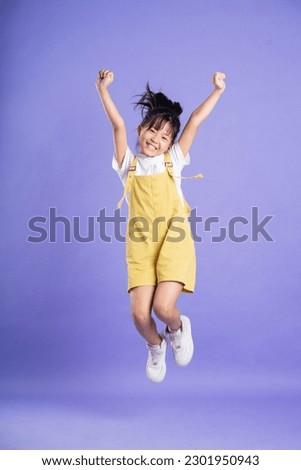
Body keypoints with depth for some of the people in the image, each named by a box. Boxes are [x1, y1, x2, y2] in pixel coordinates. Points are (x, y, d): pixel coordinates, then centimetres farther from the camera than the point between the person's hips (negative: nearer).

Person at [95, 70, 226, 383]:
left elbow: (195, 121, 8)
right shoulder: (128, 164, 13)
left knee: (163, 307, -19)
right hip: (140, 246, 1)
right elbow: (118, 125, 4)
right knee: (140, 314, -10)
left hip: (173, 242, -1)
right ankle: (155, 346, 25)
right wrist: (103, 90, -3)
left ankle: (178, 329, 19)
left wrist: (218, 90, 5)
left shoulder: (172, 160, 12)